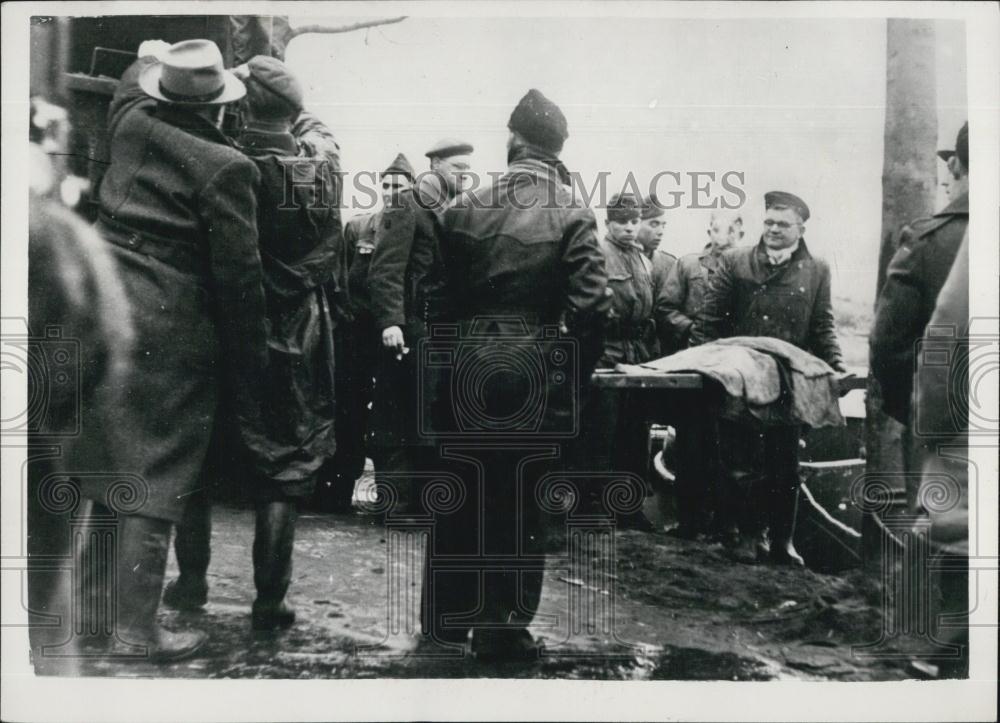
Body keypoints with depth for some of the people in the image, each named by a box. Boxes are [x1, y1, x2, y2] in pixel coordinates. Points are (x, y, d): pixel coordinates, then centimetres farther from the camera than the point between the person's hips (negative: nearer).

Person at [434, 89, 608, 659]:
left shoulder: (466, 209, 0)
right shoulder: (572, 216, -8)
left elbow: (445, 291, 3)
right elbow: (590, 307, -15)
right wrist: (577, 380, -3)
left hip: (471, 370, 3)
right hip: (535, 373, -2)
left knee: (461, 496, 15)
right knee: (520, 504, 7)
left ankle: (449, 613, 29)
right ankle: (502, 628, 15)